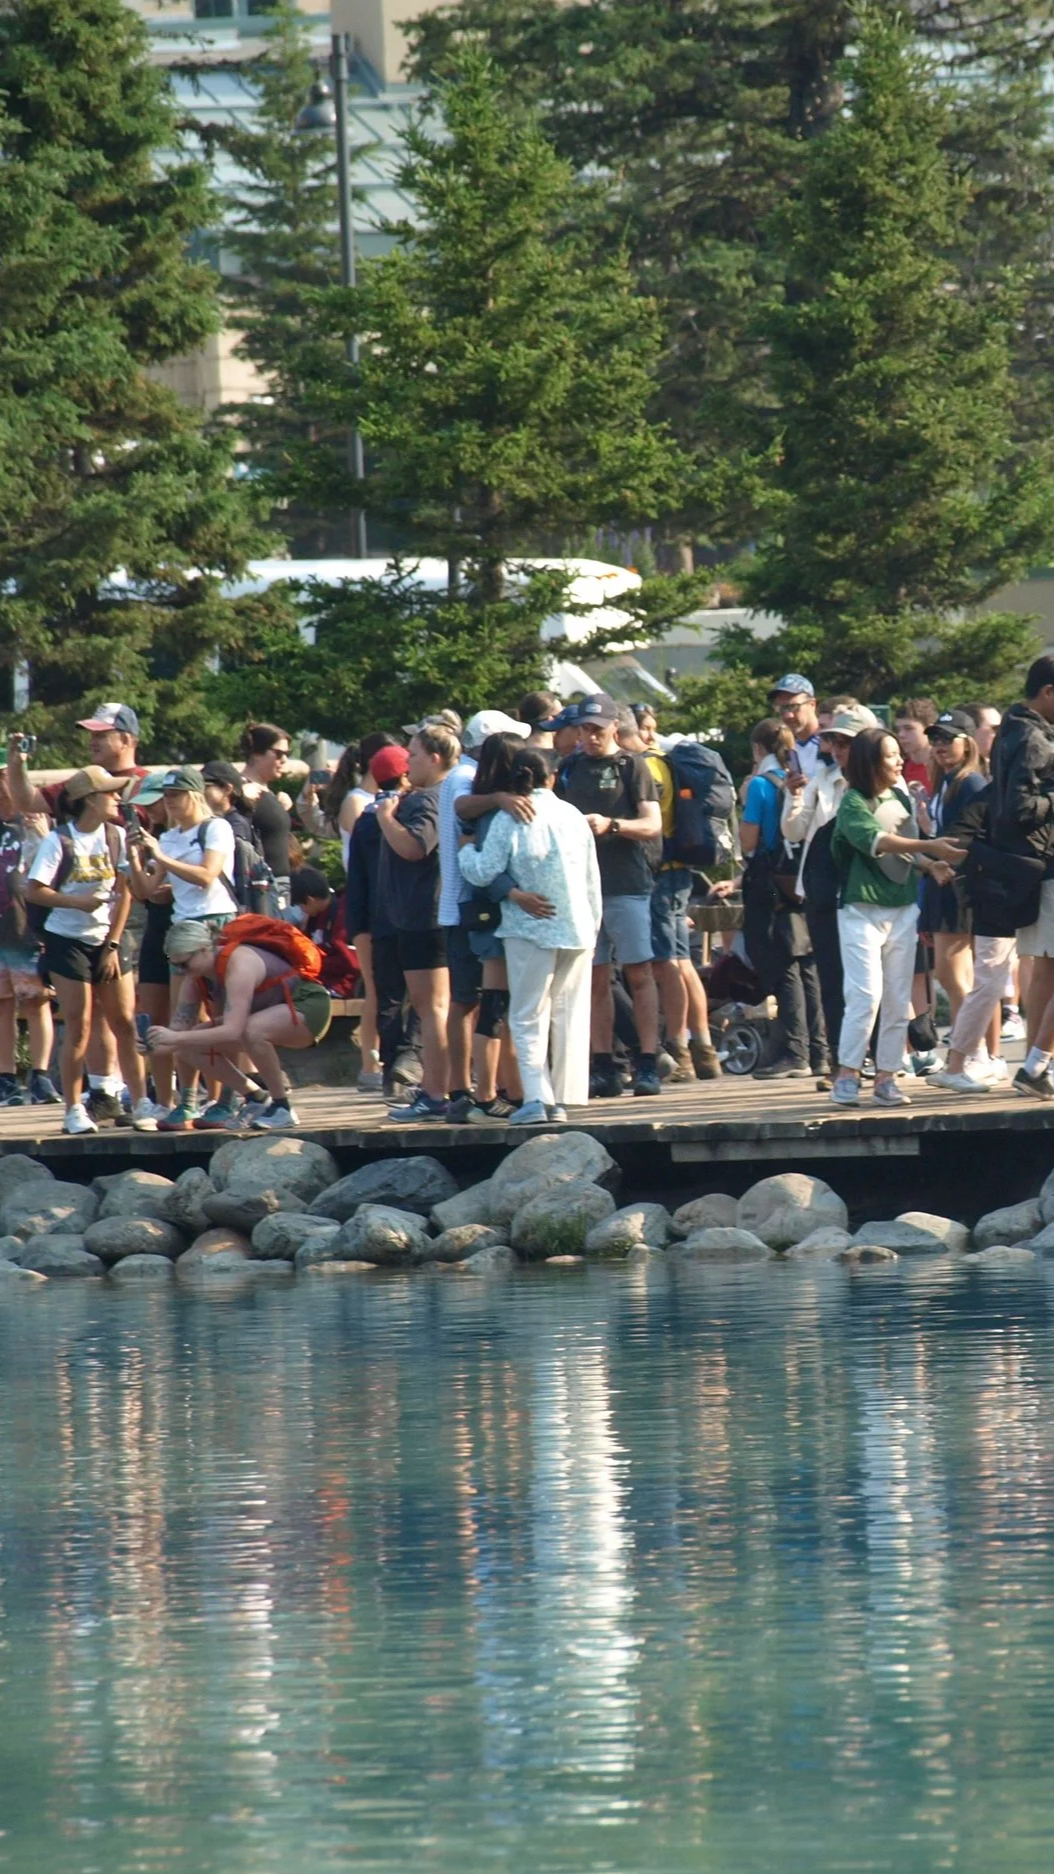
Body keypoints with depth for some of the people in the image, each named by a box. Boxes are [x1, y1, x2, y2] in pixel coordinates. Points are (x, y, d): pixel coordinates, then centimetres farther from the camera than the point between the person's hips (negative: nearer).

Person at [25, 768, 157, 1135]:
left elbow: (123, 894, 1)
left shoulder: (116, 836, 1)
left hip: (106, 941, 4)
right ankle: (74, 1111, 2)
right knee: (78, 1027, -4)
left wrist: (113, 946, -4)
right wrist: (78, 902, -22)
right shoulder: (59, 841, -9)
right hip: (67, 940, -4)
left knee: (126, 1023, 1)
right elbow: (34, 891, -12)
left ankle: (141, 1104, 7)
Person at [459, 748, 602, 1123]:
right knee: (570, 1015, 9)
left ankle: (536, 1098, -10)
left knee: (528, 1018, 1)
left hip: (530, 929, -3)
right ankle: (564, 1098, 8)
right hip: (578, 929, 3)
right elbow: (592, 880, 10)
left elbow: (484, 873, -10)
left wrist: (465, 849, 9)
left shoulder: (508, 820, -8)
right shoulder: (572, 816, 5)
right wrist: (593, 924, 20)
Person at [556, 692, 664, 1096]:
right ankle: (603, 1068, 6)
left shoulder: (631, 767, 2)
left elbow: (652, 824, -6)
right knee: (595, 979, 4)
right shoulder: (569, 771, 14)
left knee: (638, 973, -4)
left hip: (627, 884, -4)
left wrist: (611, 825, -21)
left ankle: (647, 1065, -5)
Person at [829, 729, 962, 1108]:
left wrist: (930, 866, -2)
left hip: (902, 909, 6)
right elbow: (876, 841, -26)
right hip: (862, 909, -6)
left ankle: (886, 1076, 9)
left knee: (898, 999, 4)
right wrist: (930, 847, -34)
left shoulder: (902, 799, 10)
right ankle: (847, 1074, -7)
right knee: (866, 993, -14)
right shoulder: (854, 803, -10)